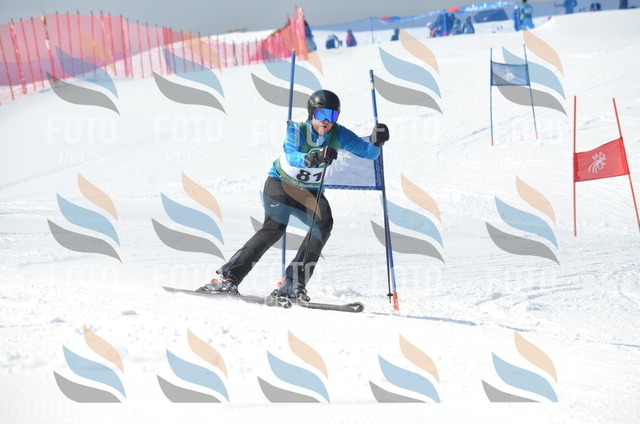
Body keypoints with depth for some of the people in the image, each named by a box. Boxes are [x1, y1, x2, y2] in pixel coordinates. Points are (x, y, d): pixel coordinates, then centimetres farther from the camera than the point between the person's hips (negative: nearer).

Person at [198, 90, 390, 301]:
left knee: (323, 223, -25)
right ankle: (227, 277, -24)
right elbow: (292, 157, -42)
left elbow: (368, 152, -11)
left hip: (309, 192, 4)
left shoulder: (338, 135, -12)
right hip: (280, 184, -4)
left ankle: (293, 284, -24)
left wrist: (375, 143, -34)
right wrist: (315, 158, -61)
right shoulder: (297, 130, -23)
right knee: (274, 228, -26)